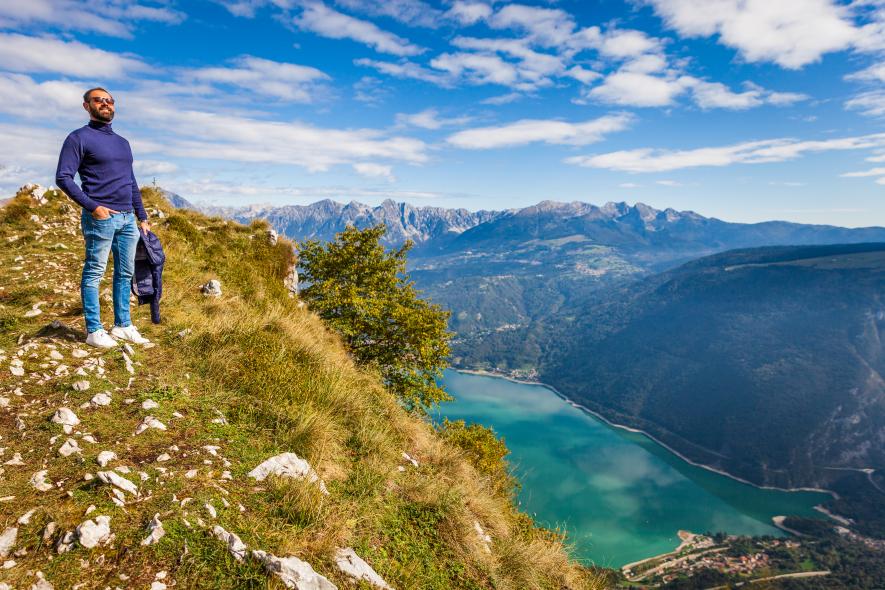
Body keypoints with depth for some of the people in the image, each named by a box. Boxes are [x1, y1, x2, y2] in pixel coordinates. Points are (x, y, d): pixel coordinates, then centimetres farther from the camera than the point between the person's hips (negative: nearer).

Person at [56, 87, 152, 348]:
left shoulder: (123, 143, 19)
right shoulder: (79, 138, -1)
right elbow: (63, 177, -8)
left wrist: (142, 217, 17)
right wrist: (92, 206, -16)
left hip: (127, 219, 7)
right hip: (100, 218, -7)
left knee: (125, 274, 8)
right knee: (94, 273, -1)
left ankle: (122, 326, 16)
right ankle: (94, 331, 4)